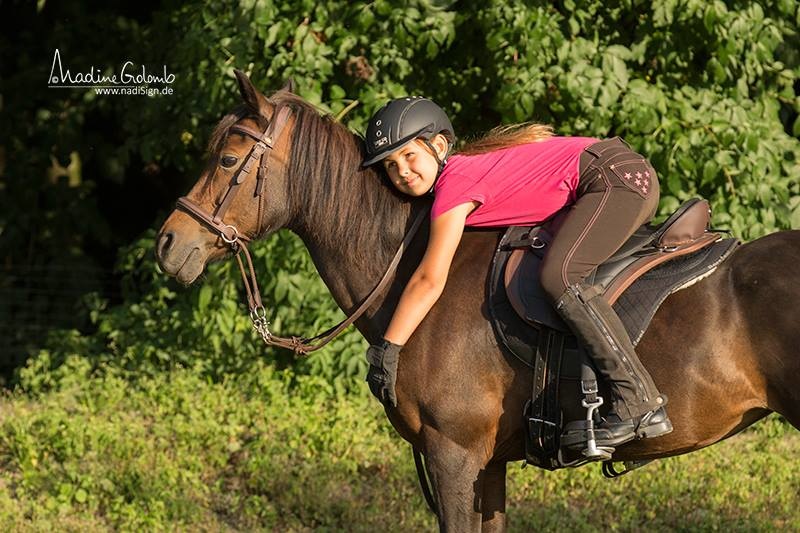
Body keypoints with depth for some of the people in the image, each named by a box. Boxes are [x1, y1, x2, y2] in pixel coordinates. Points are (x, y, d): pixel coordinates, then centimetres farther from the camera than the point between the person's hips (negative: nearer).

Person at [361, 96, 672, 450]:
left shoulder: (454, 186, -13)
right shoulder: (465, 166, 14)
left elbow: (429, 281, -16)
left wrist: (385, 351, -11)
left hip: (617, 178, -11)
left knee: (558, 276, -25)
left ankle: (642, 404, -29)